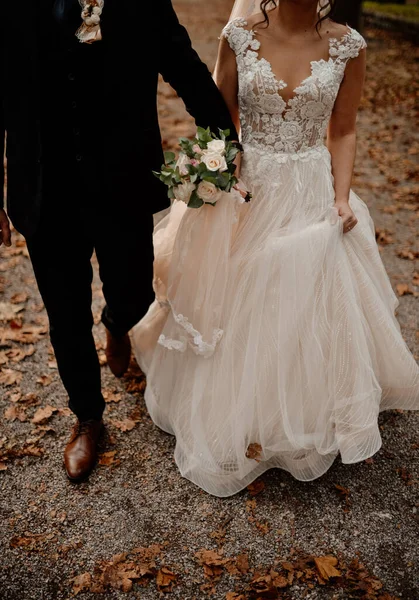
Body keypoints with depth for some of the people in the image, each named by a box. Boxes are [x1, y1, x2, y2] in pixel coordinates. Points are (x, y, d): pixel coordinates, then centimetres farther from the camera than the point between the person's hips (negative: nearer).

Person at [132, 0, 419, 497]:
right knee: (236, 311, 11)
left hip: (310, 199, 0)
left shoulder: (347, 46, -4)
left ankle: (300, 420, 33)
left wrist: (342, 199, -8)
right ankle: (236, 417, 35)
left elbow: (343, 131, 4)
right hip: (245, 190, 0)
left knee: (305, 315, 9)